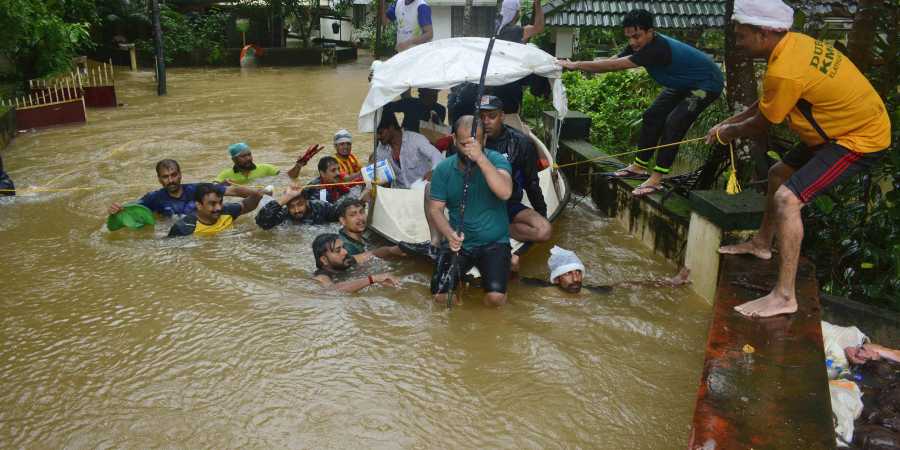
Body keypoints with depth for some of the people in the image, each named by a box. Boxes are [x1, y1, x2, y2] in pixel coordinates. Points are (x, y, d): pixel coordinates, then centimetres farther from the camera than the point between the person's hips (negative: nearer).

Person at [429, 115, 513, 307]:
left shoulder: (496, 160, -10)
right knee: (441, 296, -13)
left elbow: (505, 192, -29)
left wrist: (480, 158, -37)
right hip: (459, 242, 2)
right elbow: (435, 209, -3)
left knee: (496, 297, -21)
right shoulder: (443, 169, -2)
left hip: (494, 242, -2)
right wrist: (449, 234, -23)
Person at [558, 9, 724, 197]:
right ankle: (639, 166, 14)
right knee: (652, 116, 5)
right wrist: (576, 65, -30)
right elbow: (612, 61, -16)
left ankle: (656, 180, -18)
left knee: (673, 124, -21)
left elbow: (615, 65, -39)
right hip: (683, 83, 10)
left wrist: (576, 64, -38)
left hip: (707, 84, -10)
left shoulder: (658, 48, -37)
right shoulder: (640, 45, -10)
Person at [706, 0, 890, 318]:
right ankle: (762, 243, 41)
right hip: (846, 126, 10)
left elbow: (760, 125, -13)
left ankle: (784, 297, -17)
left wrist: (725, 133, 4)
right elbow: (764, 104, 12)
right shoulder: (793, 42, -2)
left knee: (788, 198, -21)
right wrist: (728, 123, 13)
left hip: (861, 138, -10)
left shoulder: (785, 71, -30)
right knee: (779, 174, 23)